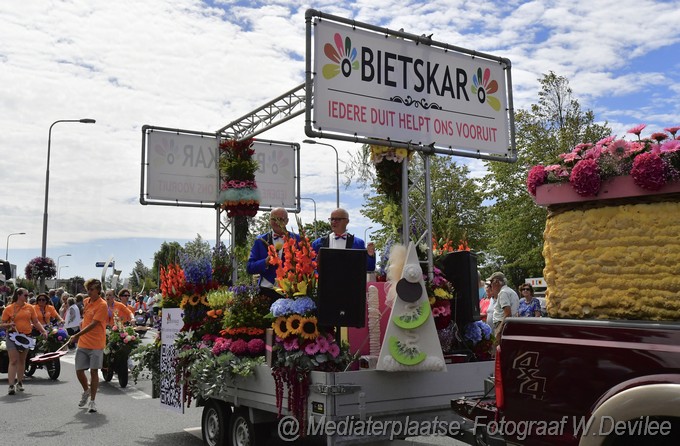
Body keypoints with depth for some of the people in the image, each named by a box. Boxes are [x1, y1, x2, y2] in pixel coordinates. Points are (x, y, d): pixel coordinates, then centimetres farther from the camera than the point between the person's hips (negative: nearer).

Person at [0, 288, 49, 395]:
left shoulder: (30, 307, 7)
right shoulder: (9, 309, -3)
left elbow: (36, 322, 10)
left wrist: (43, 331, -2)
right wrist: (9, 325, -19)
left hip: (26, 336, 4)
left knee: (22, 360, 15)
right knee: (13, 361, -11)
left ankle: (19, 382, 28)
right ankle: (11, 385, -13)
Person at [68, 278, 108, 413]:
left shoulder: (102, 305, -13)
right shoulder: (88, 302, 10)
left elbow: (93, 324, -20)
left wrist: (77, 335, -25)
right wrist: (79, 336, 15)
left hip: (96, 345, -6)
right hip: (82, 343, 7)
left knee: (94, 372, -1)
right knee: (79, 371, 9)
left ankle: (92, 401, 9)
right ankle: (86, 391, 36)